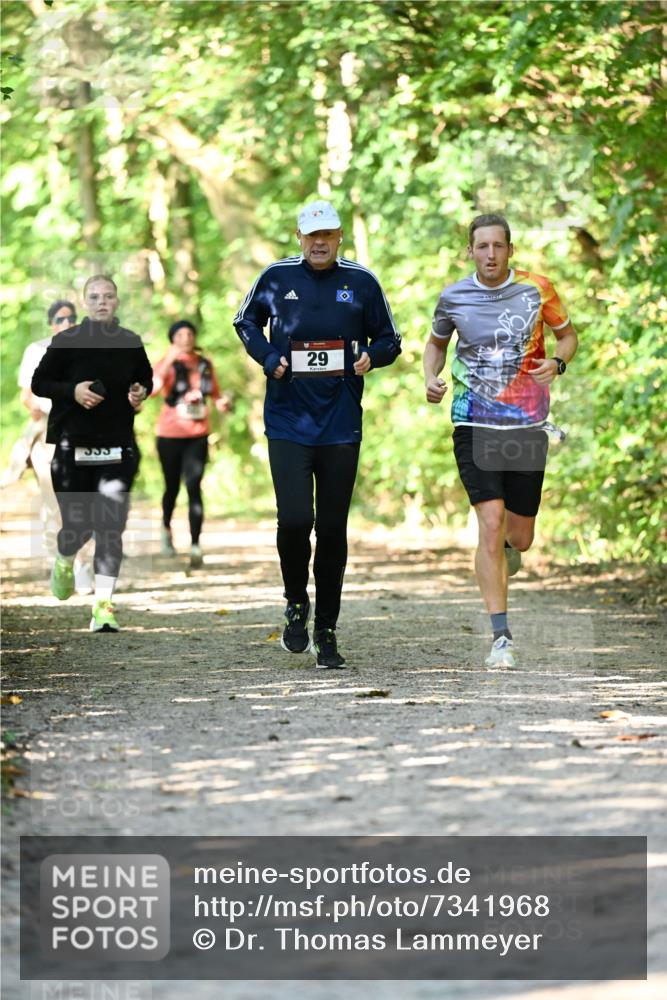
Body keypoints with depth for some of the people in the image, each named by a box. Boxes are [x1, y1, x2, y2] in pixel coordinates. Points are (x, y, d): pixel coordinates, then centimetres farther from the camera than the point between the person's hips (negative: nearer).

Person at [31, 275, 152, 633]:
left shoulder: (130, 342, 6)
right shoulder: (67, 341, -4)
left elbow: (146, 378, 22)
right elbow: (39, 382, 1)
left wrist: (141, 393, 0)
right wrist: (72, 391, -15)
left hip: (118, 445, 2)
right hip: (73, 444, -2)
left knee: (110, 525, -8)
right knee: (78, 523, 3)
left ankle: (103, 604, -6)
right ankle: (63, 562, 40)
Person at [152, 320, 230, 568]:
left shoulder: (205, 365, 5)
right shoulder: (167, 364, -5)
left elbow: (215, 394, 18)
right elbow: (154, 387, -24)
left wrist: (221, 403, -4)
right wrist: (169, 361, -34)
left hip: (198, 436, 1)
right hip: (170, 435, -1)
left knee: (194, 487, -11)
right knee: (172, 486, 13)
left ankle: (195, 546, -15)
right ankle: (166, 529, 42)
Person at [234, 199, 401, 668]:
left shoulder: (362, 282, 2)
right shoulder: (276, 277, 1)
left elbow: (390, 340, 12)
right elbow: (246, 322, 18)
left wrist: (371, 356, -11)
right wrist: (268, 358, 0)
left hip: (341, 426, 1)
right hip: (288, 423, -1)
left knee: (333, 529, 4)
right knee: (294, 519, -15)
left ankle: (326, 631, 16)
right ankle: (297, 603, 12)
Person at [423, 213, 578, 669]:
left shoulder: (536, 289, -2)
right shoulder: (453, 297, -1)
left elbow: (568, 334, 11)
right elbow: (436, 342, 18)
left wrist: (557, 363, -11)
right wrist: (431, 378, -2)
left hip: (527, 425, 1)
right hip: (474, 426, -1)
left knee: (520, 537, 6)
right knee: (490, 523, -16)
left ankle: (507, 547, 47)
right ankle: (502, 637, -12)